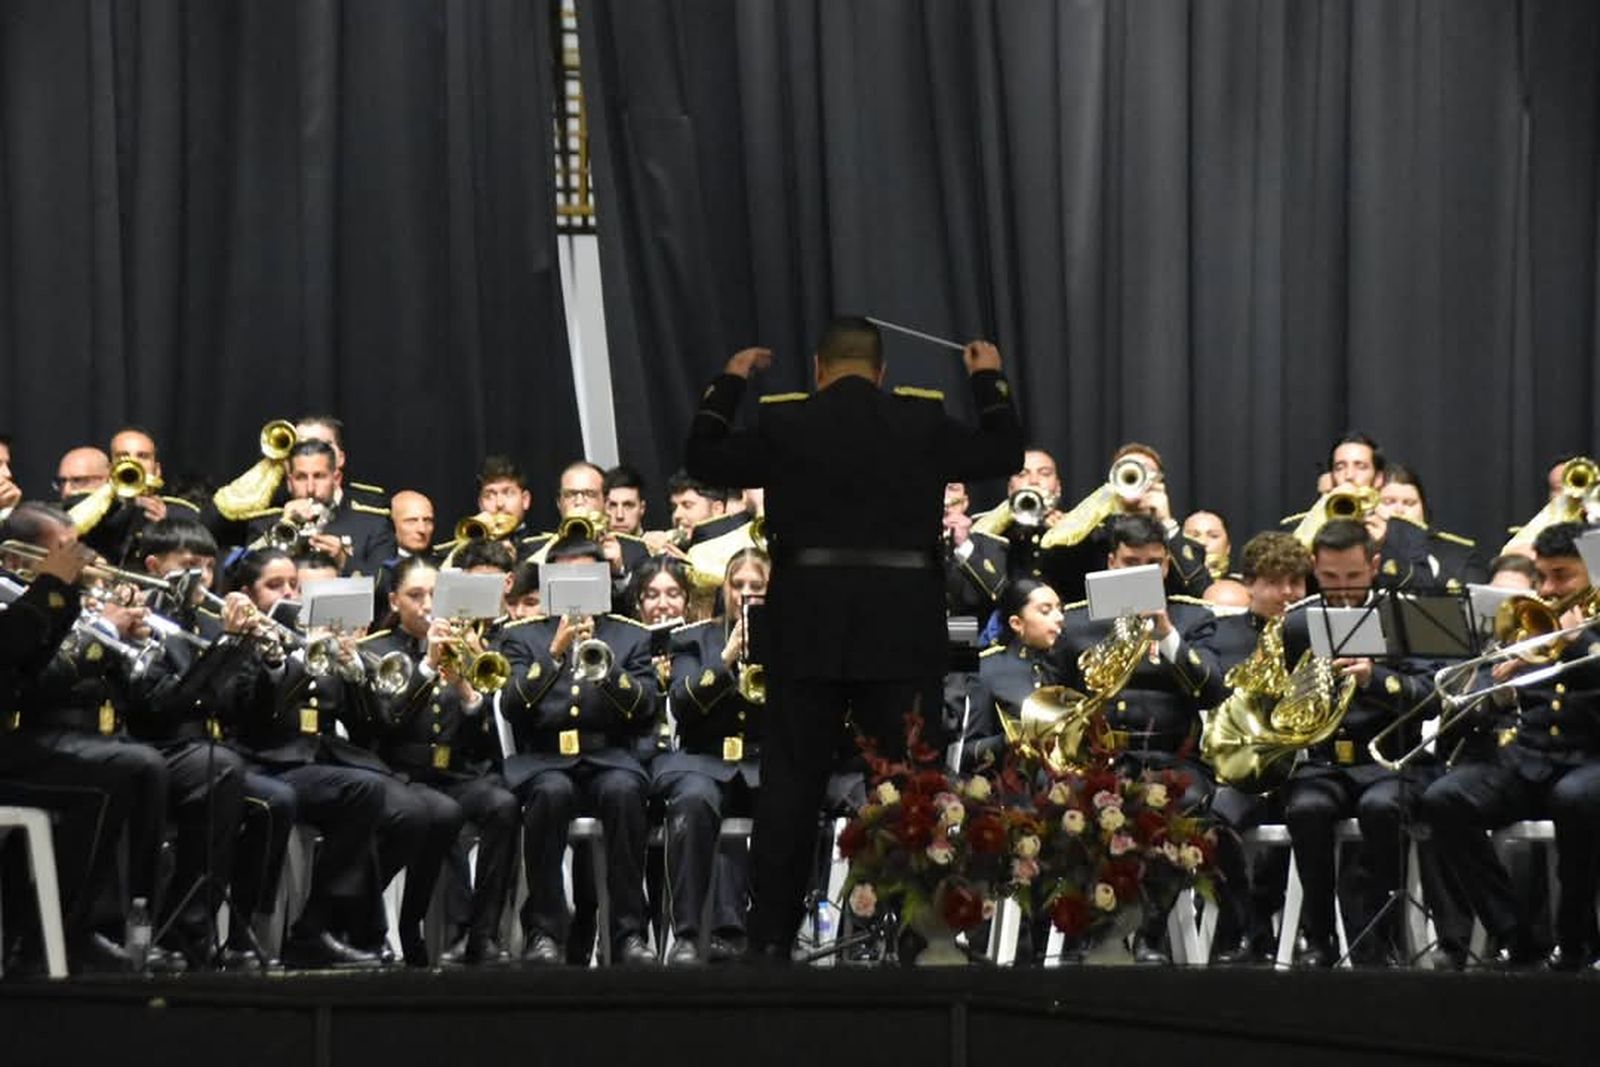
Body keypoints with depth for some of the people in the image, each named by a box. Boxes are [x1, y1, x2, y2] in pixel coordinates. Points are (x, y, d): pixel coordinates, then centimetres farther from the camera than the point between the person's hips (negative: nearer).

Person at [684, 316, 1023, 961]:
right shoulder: (922, 422, 2)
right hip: (900, 625, 0)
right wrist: (989, 382, 30)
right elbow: (1004, 455, 15)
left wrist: (729, 384, 27)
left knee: (790, 787, 6)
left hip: (808, 625, 0)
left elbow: (705, 460, 15)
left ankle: (772, 939, 6)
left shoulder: (783, 424, 1)